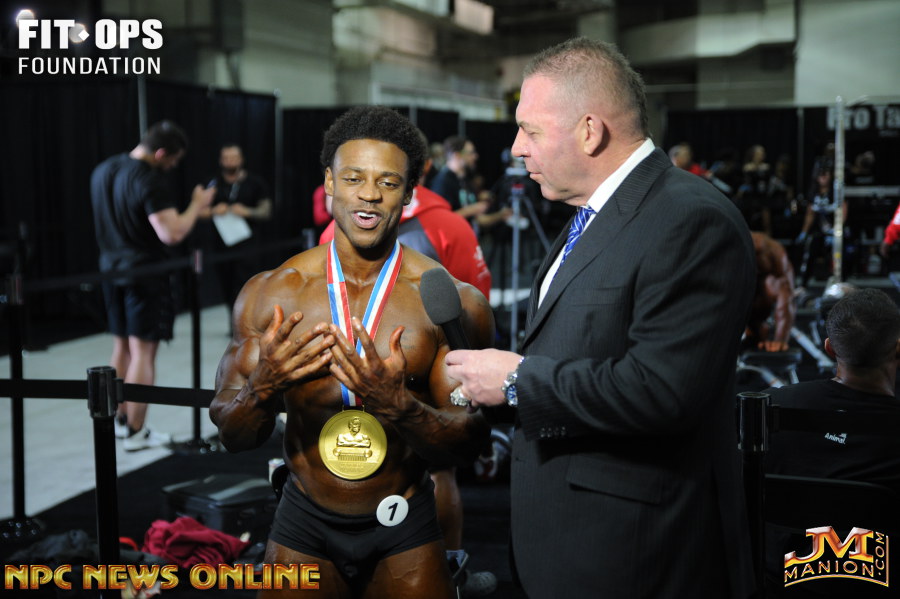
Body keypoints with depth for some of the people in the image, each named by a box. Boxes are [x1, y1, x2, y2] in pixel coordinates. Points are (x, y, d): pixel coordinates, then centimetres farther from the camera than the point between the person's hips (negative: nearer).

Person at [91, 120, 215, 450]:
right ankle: (136, 432, 4)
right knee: (142, 351, -1)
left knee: (121, 346, 18)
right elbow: (172, 233, -25)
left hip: (111, 268, 8)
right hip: (145, 273, -8)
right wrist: (197, 205, -12)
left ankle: (120, 420, 26)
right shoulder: (149, 181, -20)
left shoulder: (102, 170, 7)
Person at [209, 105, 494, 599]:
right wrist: (262, 388, -25)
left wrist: (399, 405, -31)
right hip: (305, 527, 1)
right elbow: (232, 437, -3)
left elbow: (469, 446, -12)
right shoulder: (271, 294, -7)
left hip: (404, 535, -1)